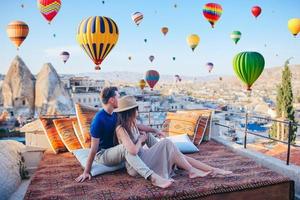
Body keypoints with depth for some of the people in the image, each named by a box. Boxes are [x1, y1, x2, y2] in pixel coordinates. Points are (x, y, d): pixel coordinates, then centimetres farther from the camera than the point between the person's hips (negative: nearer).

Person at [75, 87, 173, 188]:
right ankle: (153, 177, -52)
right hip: (102, 154, -8)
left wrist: (155, 131, 6)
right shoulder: (99, 119, -23)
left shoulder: (117, 114, 0)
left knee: (147, 134, 3)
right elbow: (94, 148, -23)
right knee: (125, 147, -41)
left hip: (116, 149, 8)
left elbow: (136, 126, 8)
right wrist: (86, 171, -21)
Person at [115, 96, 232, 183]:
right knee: (166, 143, -21)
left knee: (178, 155, -5)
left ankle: (212, 170, -3)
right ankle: (192, 171, -10)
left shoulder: (131, 125, 8)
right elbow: (133, 150, -31)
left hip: (143, 157, 9)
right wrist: (140, 140, -13)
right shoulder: (121, 129, -19)